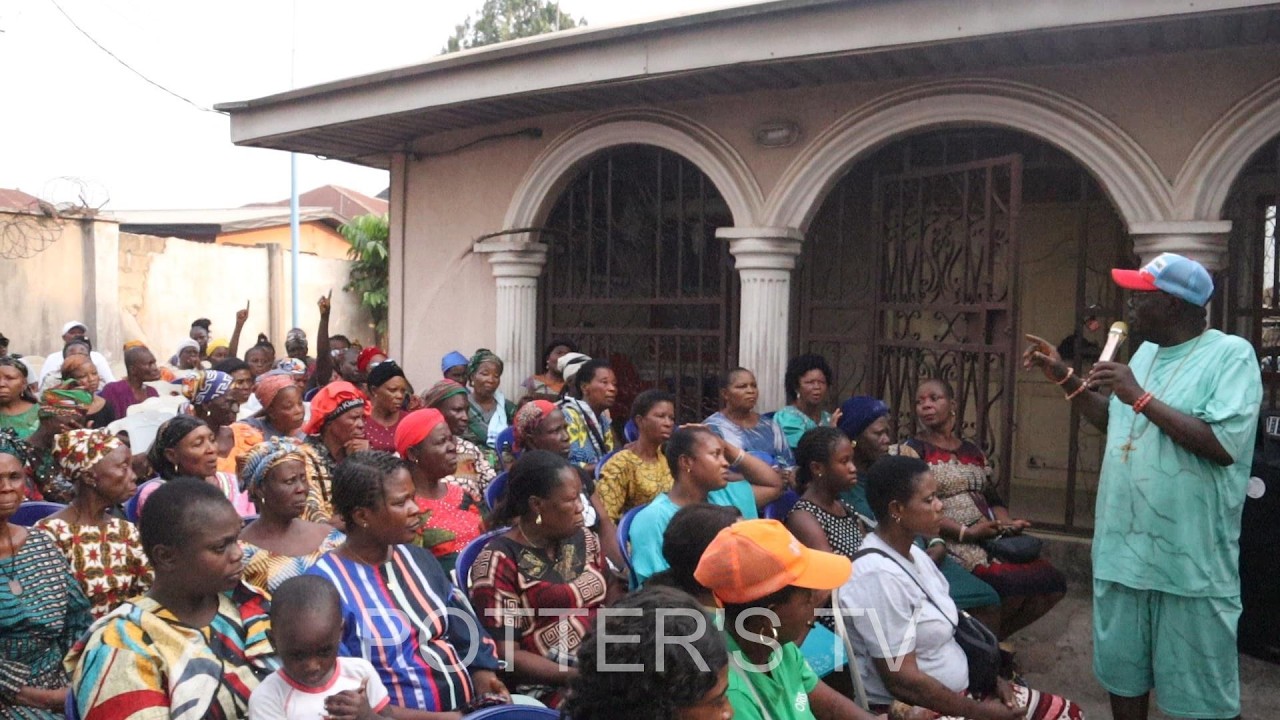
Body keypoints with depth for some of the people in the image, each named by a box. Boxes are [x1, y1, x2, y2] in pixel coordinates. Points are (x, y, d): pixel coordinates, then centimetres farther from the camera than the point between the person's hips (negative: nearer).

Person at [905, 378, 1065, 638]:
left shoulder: (973, 451, 20)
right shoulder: (914, 450, -1)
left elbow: (993, 499, 20)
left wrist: (1008, 523, -3)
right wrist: (965, 532, -18)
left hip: (991, 539, 7)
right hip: (951, 543, -7)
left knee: (1052, 580, -8)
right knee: (1014, 584, -27)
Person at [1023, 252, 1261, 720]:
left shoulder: (1231, 355, -11)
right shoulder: (1145, 352, 12)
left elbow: (1224, 446, -22)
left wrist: (1141, 397, -20)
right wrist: (1063, 376, 14)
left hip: (1189, 557, -7)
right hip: (1122, 547, 7)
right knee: (1122, 670, 19)